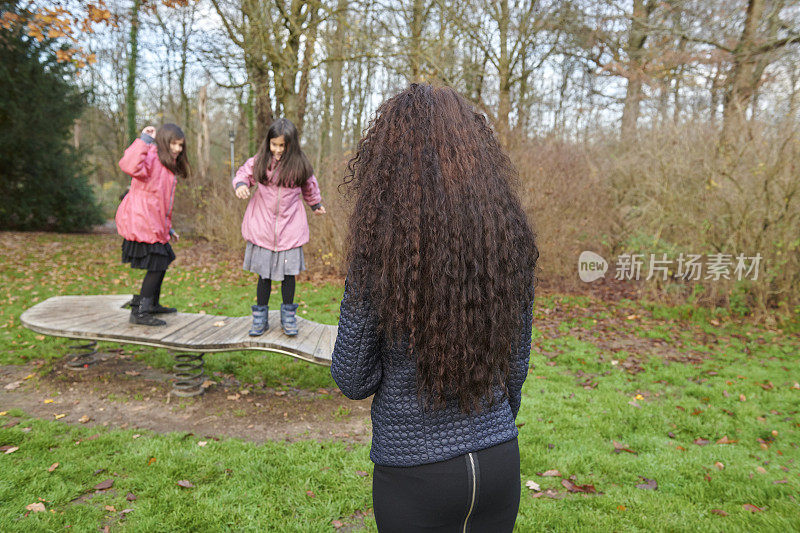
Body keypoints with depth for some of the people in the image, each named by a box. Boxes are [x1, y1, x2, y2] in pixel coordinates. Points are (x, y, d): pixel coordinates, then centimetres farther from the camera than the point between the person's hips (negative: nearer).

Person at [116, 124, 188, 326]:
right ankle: (139, 313, 1)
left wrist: (168, 227, 25)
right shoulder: (151, 157, -12)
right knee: (156, 265, -8)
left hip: (154, 224, 10)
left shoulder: (168, 165, 20)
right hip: (141, 221, -10)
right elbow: (129, 165, -37)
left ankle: (152, 304, 35)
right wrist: (144, 140, -30)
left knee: (163, 261, 19)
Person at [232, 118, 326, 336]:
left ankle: (288, 316, 20)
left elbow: (309, 187, 17)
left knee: (288, 273, 4)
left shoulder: (299, 165, 0)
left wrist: (316, 204, 33)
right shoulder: (259, 161, -2)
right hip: (262, 227, 0)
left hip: (290, 229, 0)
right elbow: (244, 173, 14)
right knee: (264, 273, 5)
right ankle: (260, 318, 18)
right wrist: (241, 184, -9)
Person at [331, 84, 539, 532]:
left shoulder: (381, 249, -20)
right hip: (500, 463, 4)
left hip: (416, 467, -4)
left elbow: (353, 380, -11)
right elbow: (517, 365, 3)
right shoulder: (513, 238, -7)